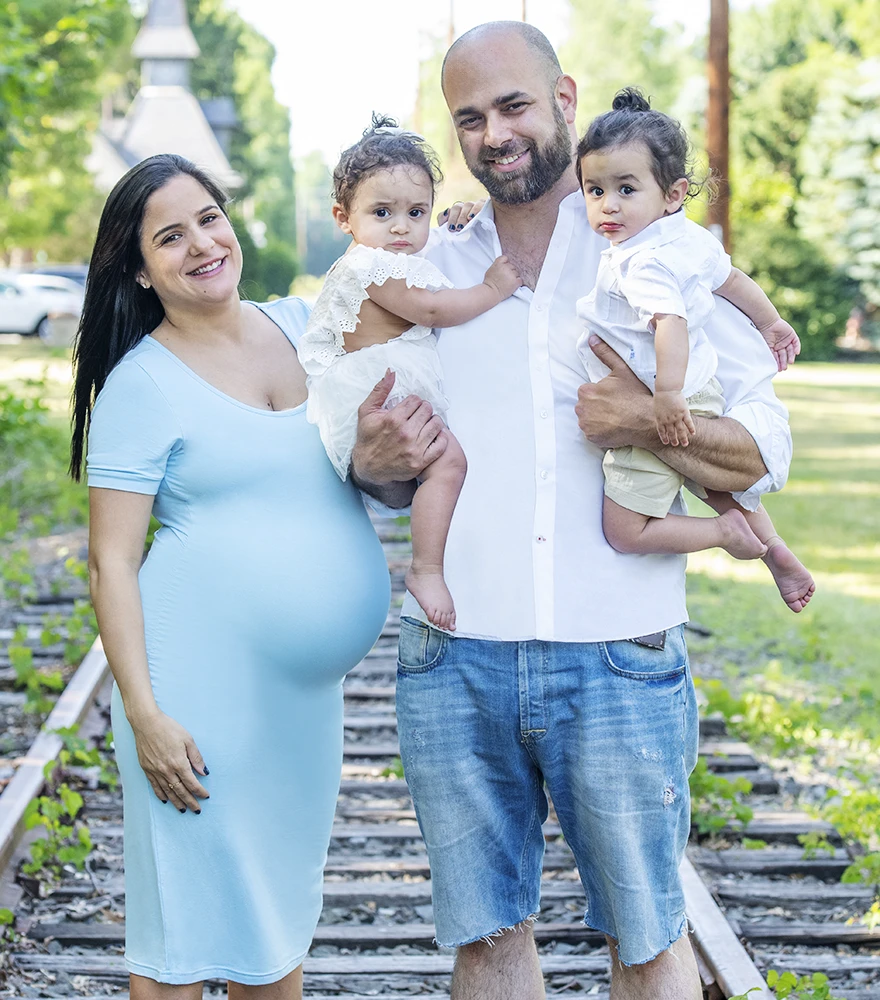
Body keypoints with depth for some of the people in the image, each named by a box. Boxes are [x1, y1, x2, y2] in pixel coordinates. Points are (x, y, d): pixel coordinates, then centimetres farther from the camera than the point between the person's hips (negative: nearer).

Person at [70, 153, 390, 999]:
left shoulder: (305, 325, 9)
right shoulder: (141, 383, -7)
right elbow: (111, 559, -8)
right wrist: (144, 715, -16)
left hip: (307, 684, 6)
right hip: (201, 680, -5)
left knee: (277, 911, 15)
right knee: (183, 923, -2)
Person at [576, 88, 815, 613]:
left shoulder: (643, 263, -26)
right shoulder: (692, 237, 2)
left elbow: (671, 322, -39)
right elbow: (735, 279, 17)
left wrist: (668, 395, -46)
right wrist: (771, 323, 32)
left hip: (665, 414, -10)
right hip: (701, 395, 10)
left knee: (625, 531, -5)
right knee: (719, 483, 34)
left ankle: (725, 532, 4)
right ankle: (777, 551, 41)